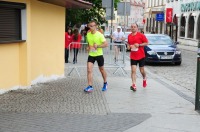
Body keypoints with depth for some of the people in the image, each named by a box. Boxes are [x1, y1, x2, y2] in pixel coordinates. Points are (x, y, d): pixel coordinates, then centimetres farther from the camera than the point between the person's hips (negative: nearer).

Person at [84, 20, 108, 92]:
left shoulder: (99, 35, -14)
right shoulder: (88, 34, 2)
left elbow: (106, 44, -17)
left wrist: (98, 46, -28)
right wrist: (89, 47, 2)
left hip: (99, 54, -4)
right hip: (91, 55, 4)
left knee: (101, 69, 13)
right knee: (89, 70, -12)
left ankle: (105, 83, 36)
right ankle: (90, 86, -10)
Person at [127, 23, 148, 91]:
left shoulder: (141, 35, -7)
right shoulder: (129, 36, 7)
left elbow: (146, 43, -6)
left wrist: (139, 45, -18)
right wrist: (129, 46, 0)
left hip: (141, 56, -2)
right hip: (133, 57, 3)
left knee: (142, 70, 10)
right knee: (133, 70, -9)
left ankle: (144, 79, 41)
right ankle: (134, 85, -14)